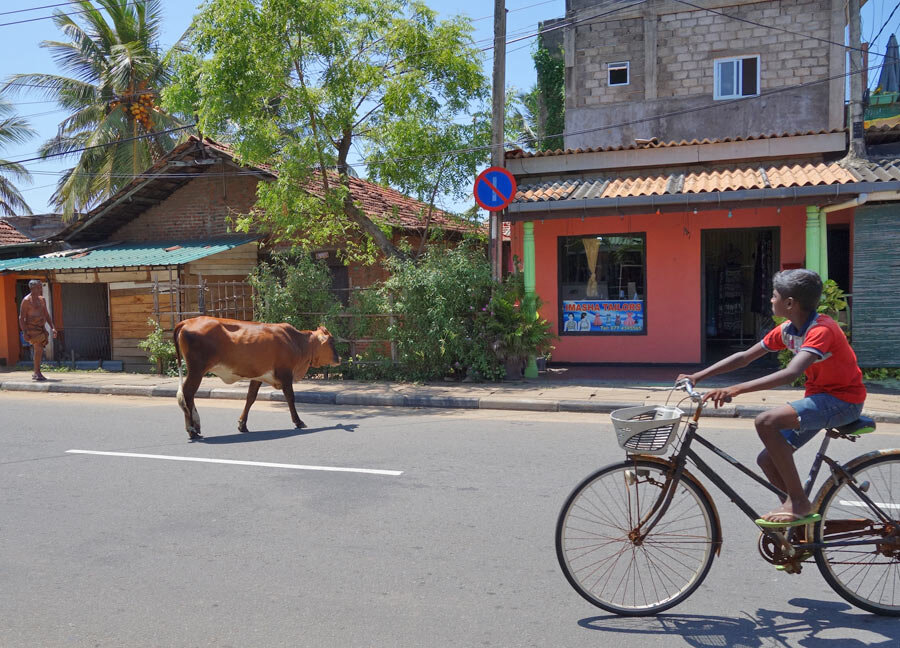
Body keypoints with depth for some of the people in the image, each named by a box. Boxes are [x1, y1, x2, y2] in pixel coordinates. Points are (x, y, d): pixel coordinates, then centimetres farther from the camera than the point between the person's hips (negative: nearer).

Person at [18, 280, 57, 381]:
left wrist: (52, 328, 8)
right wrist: (24, 333, -18)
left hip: (41, 328, 7)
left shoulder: (42, 299, 12)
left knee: (39, 350, 7)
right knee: (38, 349, -16)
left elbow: (46, 315, 18)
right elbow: (21, 318, -11)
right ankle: (38, 373, -12)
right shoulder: (26, 300, -10)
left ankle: (35, 374, 16)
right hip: (31, 328, -7)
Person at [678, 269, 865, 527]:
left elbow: (791, 373, -38)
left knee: (766, 421, -29)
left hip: (843, 399, -9)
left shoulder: (821, 330, -24)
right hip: (819, 397, 9)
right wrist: (699, 376, -1)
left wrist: (736, 389, -44)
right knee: (767, 460, 1)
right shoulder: (787, 331, 4)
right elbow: (745, 357, 7)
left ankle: (799, 502, -18)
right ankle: (801, 516, 19)